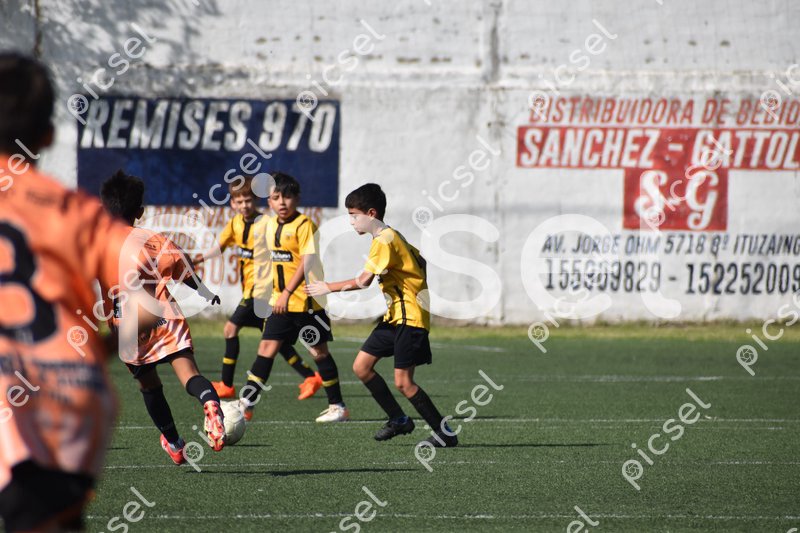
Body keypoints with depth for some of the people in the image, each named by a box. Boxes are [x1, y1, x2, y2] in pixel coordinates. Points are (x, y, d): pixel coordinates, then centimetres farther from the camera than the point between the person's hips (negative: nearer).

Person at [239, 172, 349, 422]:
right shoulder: (269, 225, 7)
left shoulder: (304, 225, -15)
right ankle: (246, 403, 0)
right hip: (280, 301, 6)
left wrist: (287, 293, -28)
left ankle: (337, 407, 12)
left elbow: (307, 262, -23)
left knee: (318, 351, 2)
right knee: (267, 349, 1)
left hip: (306, 300, -6)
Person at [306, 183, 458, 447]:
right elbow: (419, 262, 21)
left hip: (410, 318, -10)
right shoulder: (391, 237, 13)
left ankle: (445, 433, -3)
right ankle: (398, 419, 16)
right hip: (395, 316, 10)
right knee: (361, 366, 7)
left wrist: (329, 287, -14)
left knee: (403, 382, -12)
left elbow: (364, 280, -23)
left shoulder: (384, 240, -17)